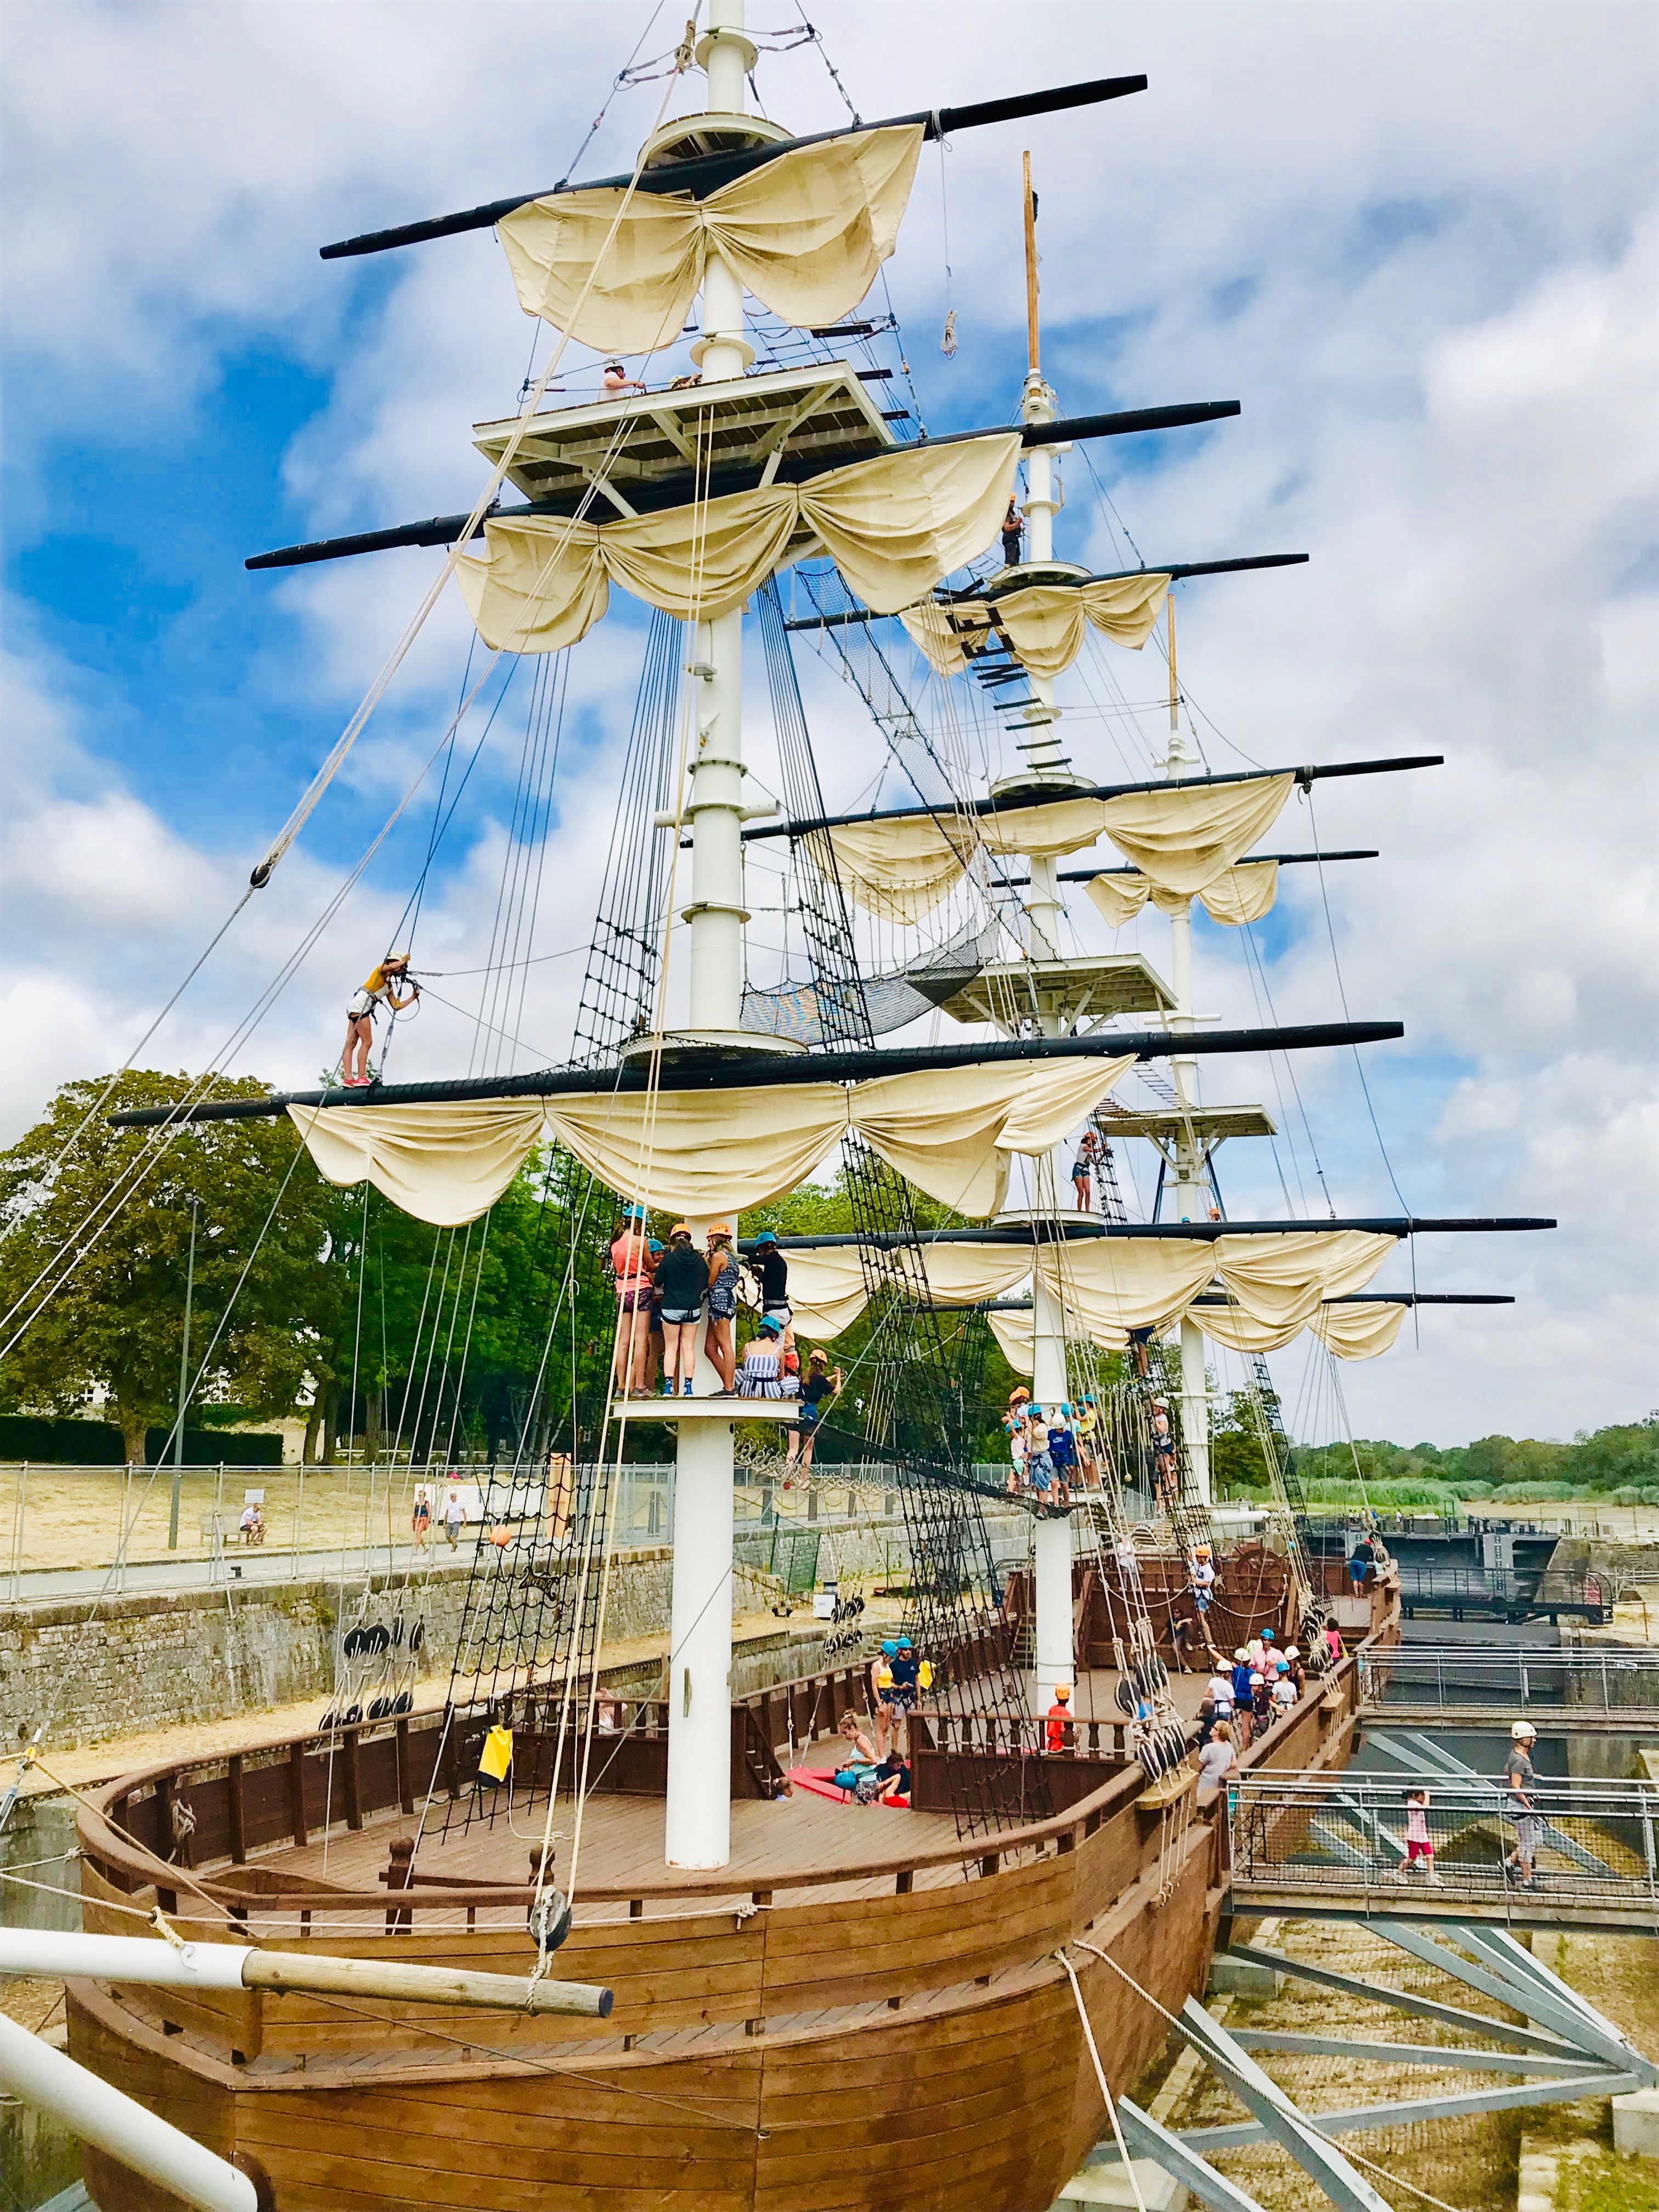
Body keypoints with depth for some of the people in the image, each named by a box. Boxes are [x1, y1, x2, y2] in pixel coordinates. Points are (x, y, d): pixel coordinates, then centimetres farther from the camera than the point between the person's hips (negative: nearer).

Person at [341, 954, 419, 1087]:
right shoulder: (381, 970, 4)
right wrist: (405, 959, -2)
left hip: (355, 1011, 9)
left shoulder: (389, 986, 26)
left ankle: (348, 1078, -5)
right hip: (360, 1006, -9)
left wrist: (413, 997, 22)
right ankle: (361, 1078, -14)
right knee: (367, 1042, -11)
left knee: (351, 1044, 0)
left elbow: (396, 1006, 25)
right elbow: (392, 966, -19)